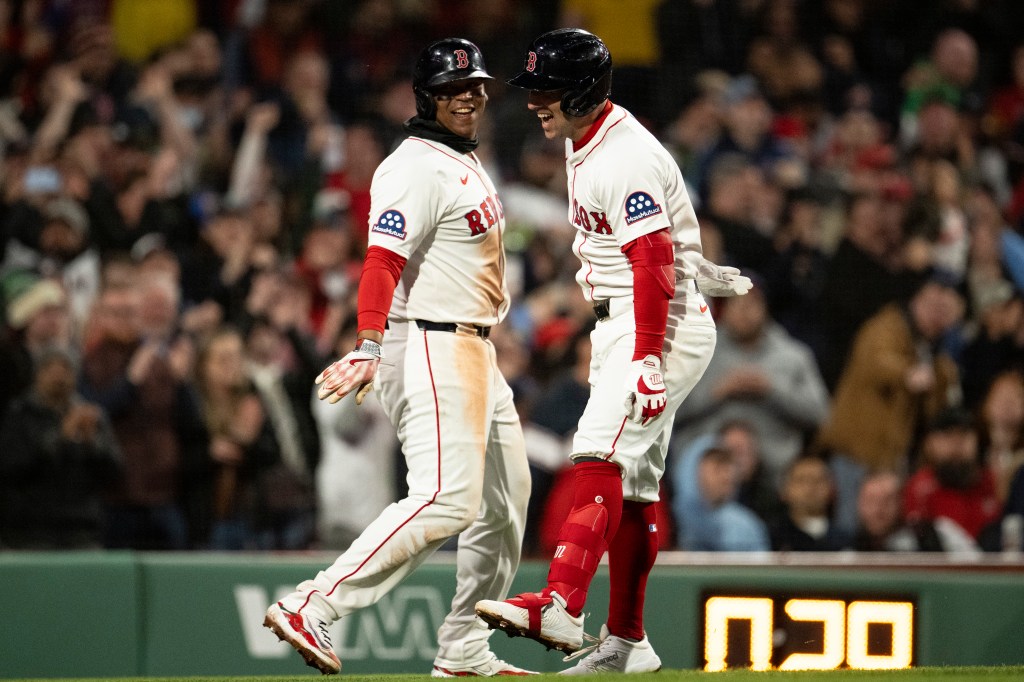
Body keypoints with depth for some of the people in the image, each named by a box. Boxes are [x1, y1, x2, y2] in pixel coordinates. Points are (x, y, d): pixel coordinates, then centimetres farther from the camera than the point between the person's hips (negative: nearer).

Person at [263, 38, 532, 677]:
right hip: (430, 347, -11)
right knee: (447, 499, -22)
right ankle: (311, 608, -26)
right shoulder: (418, 169, -14)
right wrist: (369, 347, -36)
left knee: (506, 501, 13)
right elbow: (383, 261, -25)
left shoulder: (468, 163, 18)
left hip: (477, 353, 11)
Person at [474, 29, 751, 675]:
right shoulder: (584, 144, 13)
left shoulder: (626, 160, -19)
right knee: (634, 483, 10)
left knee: (602, 454, -24)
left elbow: (655, 266, -25)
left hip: (662, 326, -10)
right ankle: (627, 645, 13)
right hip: (616, 325, 10)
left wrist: (646, 363, -30)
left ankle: (561, 607, -37)